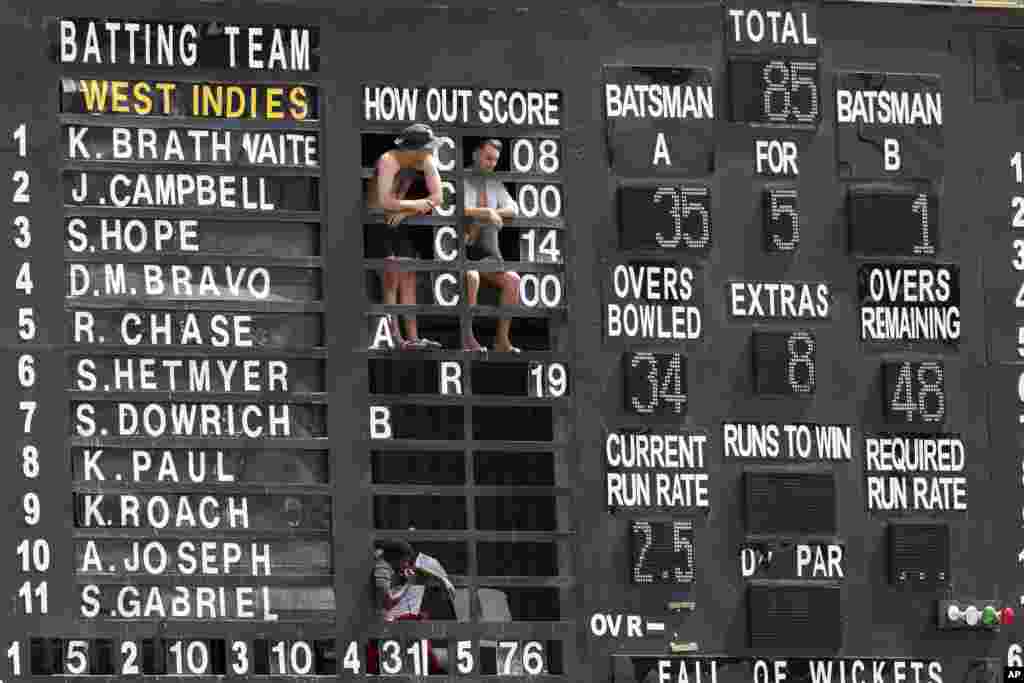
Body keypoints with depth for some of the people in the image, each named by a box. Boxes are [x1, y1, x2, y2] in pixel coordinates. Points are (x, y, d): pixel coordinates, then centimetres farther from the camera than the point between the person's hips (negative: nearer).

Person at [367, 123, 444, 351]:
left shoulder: (426, 161, -4)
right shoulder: (389, 161, -25)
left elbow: (436, 197, -5)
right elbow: (384, 202, -34)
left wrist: (405, 211, -18)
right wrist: (414, 204, -22)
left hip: (398, 224, 7)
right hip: (375, 221, -7)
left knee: (408, 279, 3)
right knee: (391, 277, -15)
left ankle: (412, 338, 4)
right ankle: (394, 339, -17)